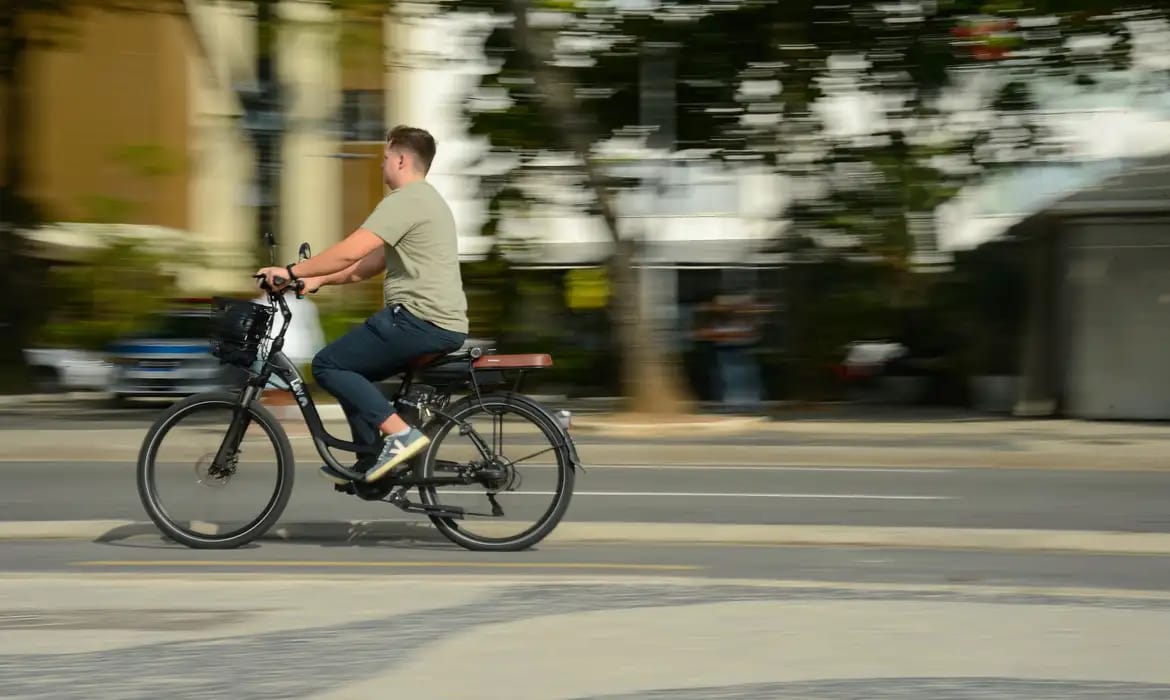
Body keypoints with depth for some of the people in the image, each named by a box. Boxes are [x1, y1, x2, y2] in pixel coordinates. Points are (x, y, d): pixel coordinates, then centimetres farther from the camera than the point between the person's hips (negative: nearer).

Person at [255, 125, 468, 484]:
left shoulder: (404, 200, -12)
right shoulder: (425, 199, 22)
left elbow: (349, 252, -20)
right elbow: (373, 262, 24)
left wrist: (291, 271, -12)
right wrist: (319, 279, 19)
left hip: (420, 320, -10)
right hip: (445, 324, 10)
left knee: (328, 365, -6)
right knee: (350, 369, 21)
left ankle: (400, 434, -15)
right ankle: (371, 463, 18)